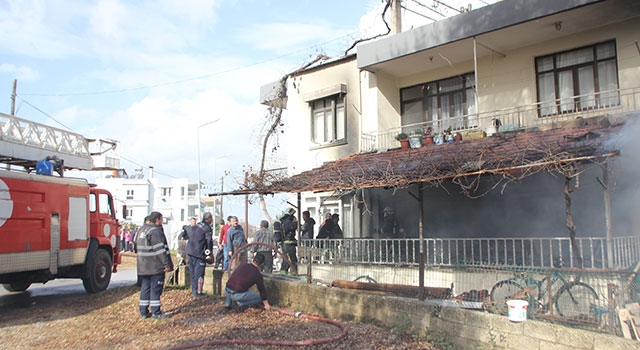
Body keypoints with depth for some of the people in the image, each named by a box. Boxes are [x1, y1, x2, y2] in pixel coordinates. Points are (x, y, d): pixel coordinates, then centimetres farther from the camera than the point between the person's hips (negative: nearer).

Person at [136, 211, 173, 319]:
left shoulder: (141, 230, 14)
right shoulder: (155, 231, -16)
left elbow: (137, 245, 20)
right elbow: (160, 249, -20)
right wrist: (167, 264, -19)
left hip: (143, 267, 9)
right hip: (156, 266, -9)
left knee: (145, 288, 13)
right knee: (156, 289, -2)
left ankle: (144, 312, 17)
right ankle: (156, 313, 1)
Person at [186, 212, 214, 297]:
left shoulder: (196, 225, 13)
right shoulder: (207, 228, -12)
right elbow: (209, 241, -13)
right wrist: (210, 252, 1)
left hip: (190, 251, 8)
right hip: (199, 253, -8)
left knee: (192, 273, 15)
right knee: (199, 273, -2)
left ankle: (193, 290, 23)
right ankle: (197, 292, 0)